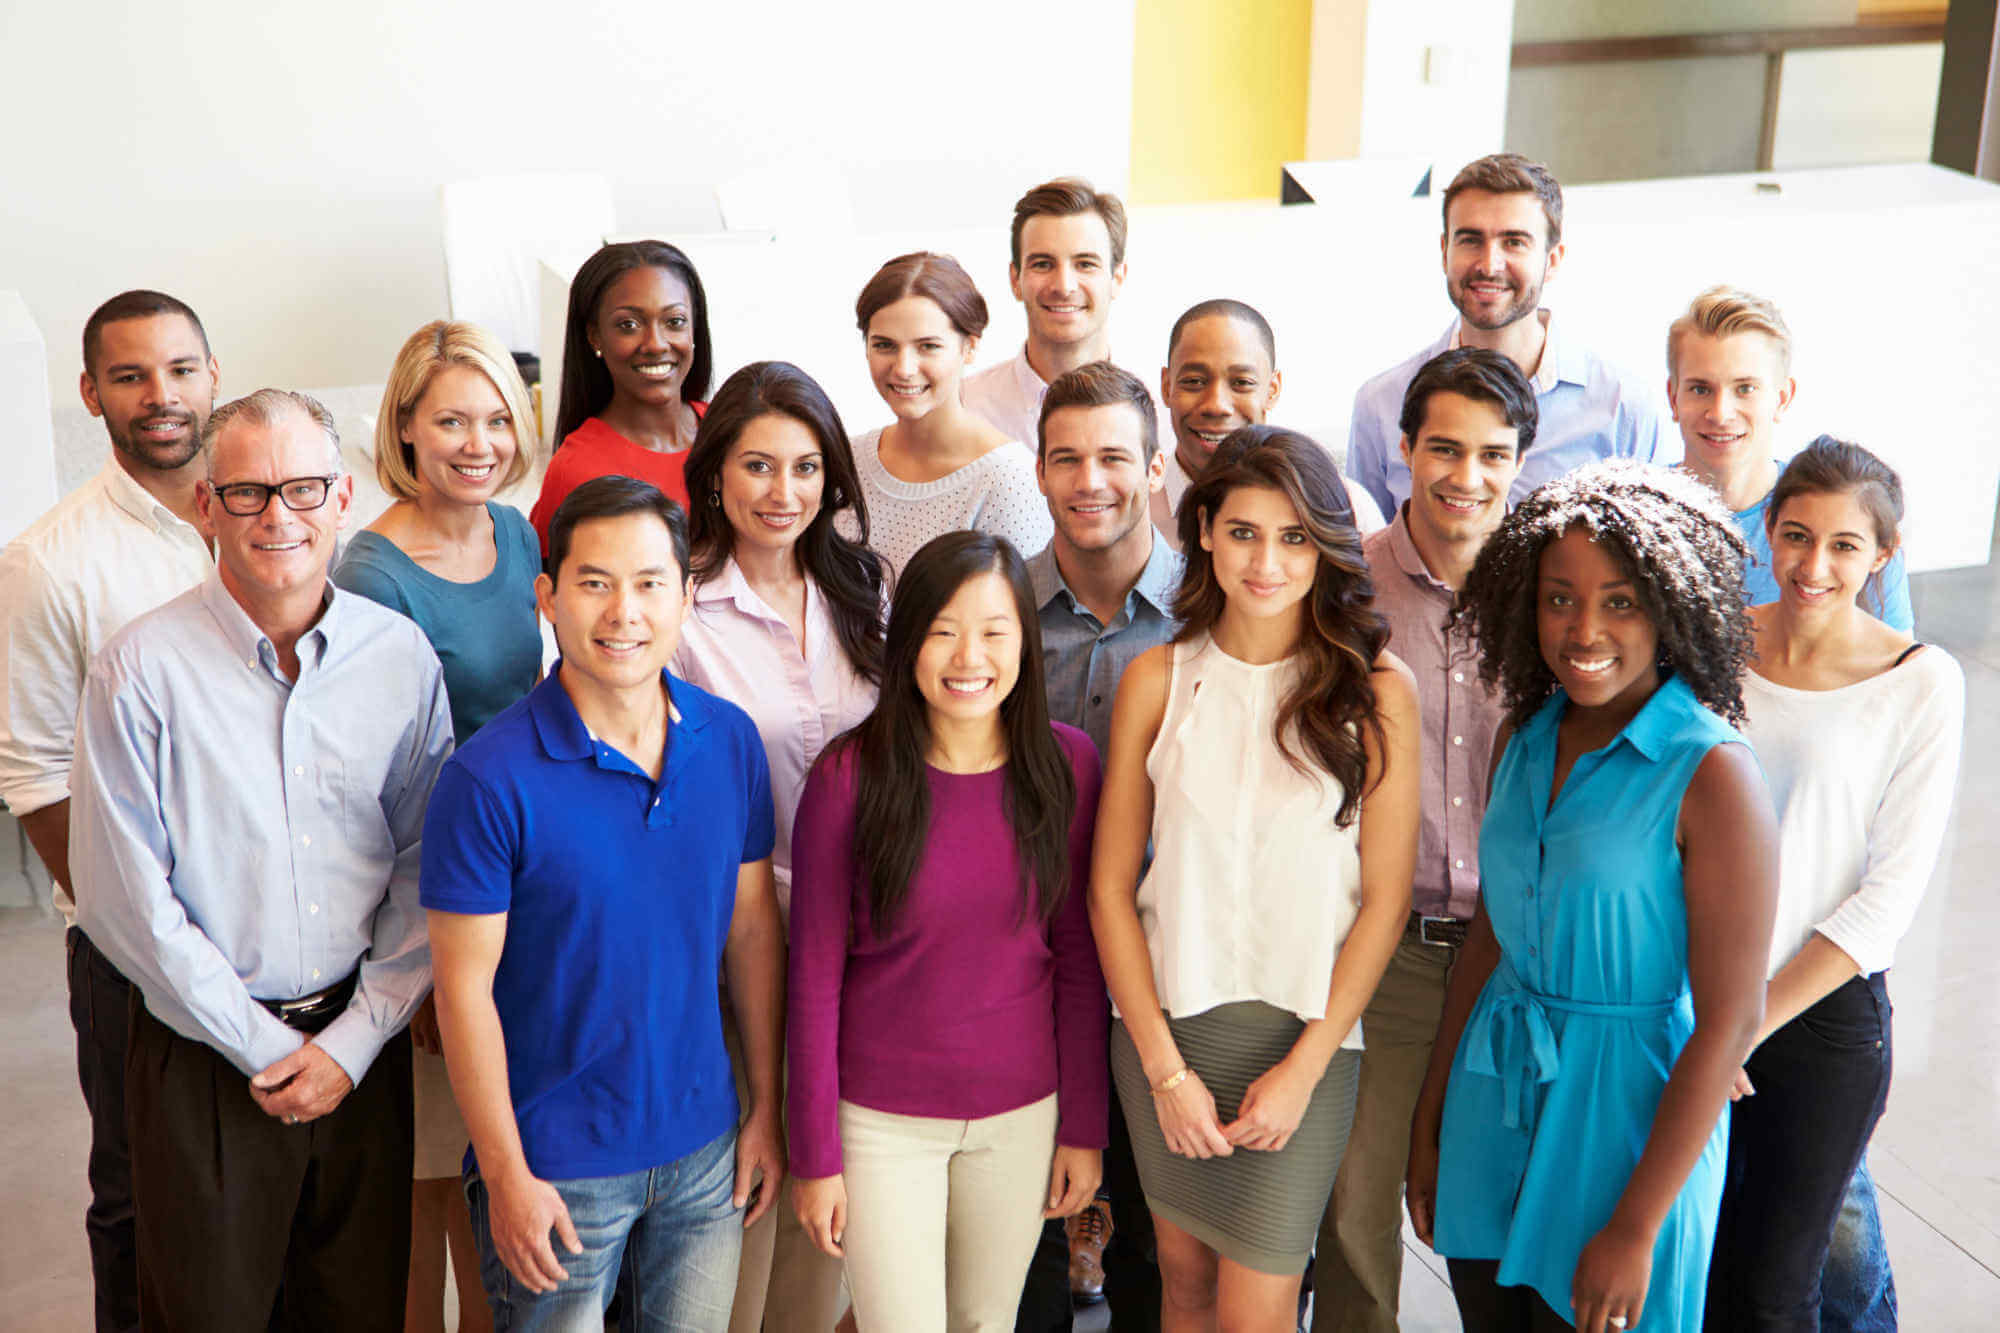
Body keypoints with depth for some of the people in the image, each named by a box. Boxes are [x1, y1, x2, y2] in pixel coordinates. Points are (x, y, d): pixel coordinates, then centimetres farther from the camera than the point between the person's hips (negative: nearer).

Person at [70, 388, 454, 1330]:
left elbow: (426, 867, 2)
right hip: (205, 1064, -2)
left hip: (363, 1045, 3)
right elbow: (124, 901, -10)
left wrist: (354, 1040, -5)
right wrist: (264, 1048, -9)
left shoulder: (402, 657, -1)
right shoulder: (140, 670, -10)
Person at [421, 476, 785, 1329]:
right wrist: (506, 1175, -12)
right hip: (560, 1167, -4)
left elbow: (752, 929, 5)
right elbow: (465, 988, -13)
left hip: (705, 1151, 4)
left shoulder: (730, 741, -2)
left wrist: (766, 1107, 6)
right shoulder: (489, 779, -16)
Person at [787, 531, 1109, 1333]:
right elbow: (815, 976, -8)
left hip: (1020, 1114, 3)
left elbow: (1080, 959, 1)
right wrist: (815, 1155, -6)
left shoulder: (1067, 765, -5)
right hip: (883, 1118, -2)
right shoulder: (849, 777, -14)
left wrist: (1084, 1126, 3)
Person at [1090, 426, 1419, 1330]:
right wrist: (1165, 1066, -4)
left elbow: (1384, 898, -4)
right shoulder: (1157, 679, -2)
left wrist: (1304, 1068, -7)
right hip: (1164, 1022, 2)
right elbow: (1110, 886, 0)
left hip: (1305, 1034, -2)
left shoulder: (1377, 690, -6)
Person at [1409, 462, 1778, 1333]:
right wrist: (1430, 1119, 11)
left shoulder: (1712, 775, -17)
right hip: (1494, 1095, 6)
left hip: (1626, 1108, -5)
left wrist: (1637, 1229, -16)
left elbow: (1729, 1022, -17)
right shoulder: (1524, 738, 2)